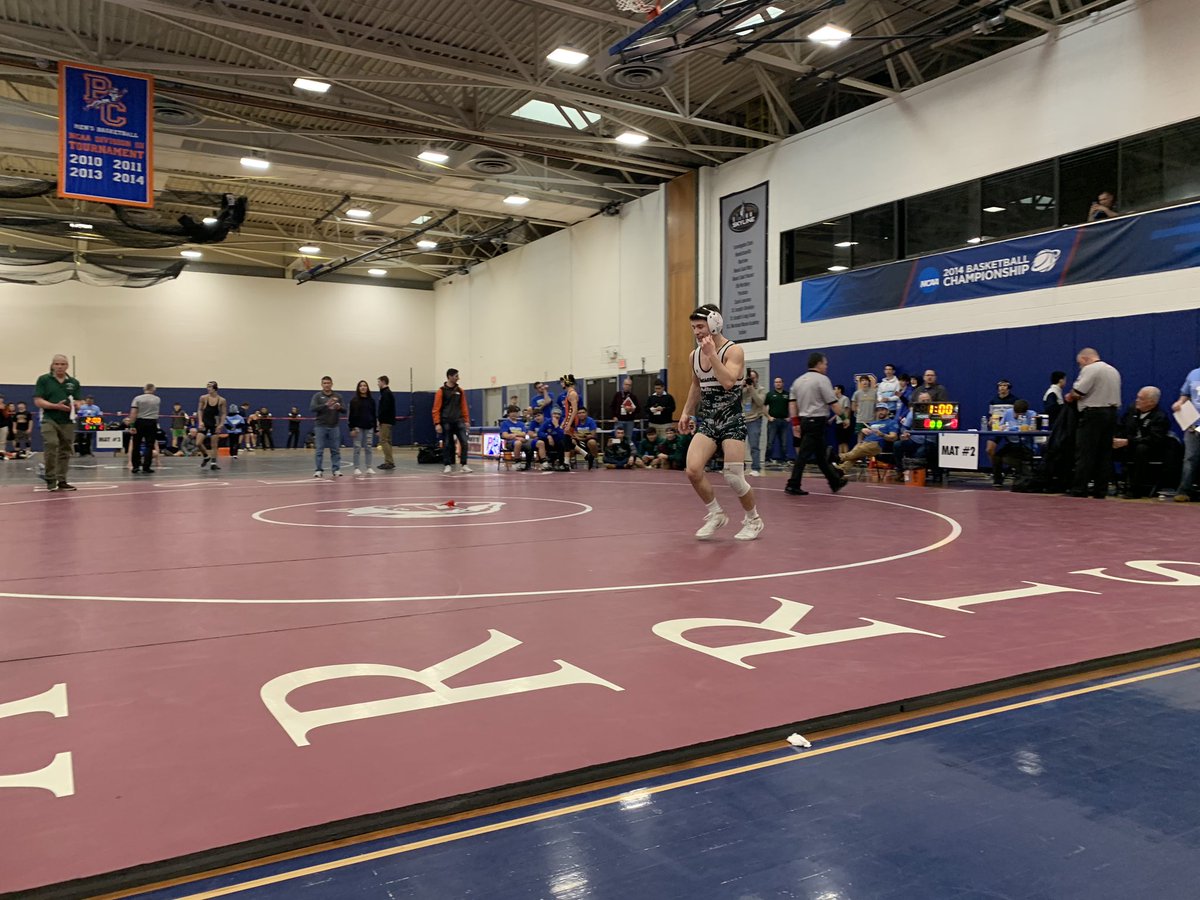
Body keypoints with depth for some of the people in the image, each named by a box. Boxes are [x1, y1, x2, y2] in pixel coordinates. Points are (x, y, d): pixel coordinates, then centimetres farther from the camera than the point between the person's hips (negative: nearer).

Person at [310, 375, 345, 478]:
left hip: (334, 427, 2)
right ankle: (319, 470, 3)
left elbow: (344, 410, 5)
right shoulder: (317, 396, 1)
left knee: (335, 450, 4)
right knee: (319, 450, -1)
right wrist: (326, 405, -24)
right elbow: (312, 408, -11)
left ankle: (336, 469, 9)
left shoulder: (338, 396, 8)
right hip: (320, 426, -2)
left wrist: (339, 407, -19)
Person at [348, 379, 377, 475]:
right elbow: (351, 415, -2)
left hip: (369, 427, 3)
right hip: (358, 427, -3)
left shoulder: (371, 400, 8)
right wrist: (352, 428, -9)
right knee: (357, 448, -1)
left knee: (368, 448, 4)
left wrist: (375, 428, 8)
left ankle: (369, 468, 10)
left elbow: (374, 415, 10)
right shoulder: (354, 400, 0)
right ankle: (356, 468, 4)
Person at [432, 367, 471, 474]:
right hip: (446, 422, -3)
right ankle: (447, 465, 14)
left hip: (459, 421, 3)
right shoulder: (441, 391, -3)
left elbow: (464, 407, 13)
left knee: (464, 442, -7)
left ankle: (463, 465, 0)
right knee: (447, 444, 3)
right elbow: (436, 408, -4)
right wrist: (437, 423, -10)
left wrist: (466, 420, 8)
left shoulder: (460, 391, 10)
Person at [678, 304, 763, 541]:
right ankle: (715, 515, 9)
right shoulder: (695, 355, 7)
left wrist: (712, 353, -27)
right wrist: (686, 412, 20)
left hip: (731, 421, -5)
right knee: (693, 470, -13)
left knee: (733, 477, -7)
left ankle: (753, 520, 18)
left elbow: (728, 382, -29)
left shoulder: (733, 351, -11)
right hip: (707, 421, 5)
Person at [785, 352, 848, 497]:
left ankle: (835, 481, 27)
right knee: (804, 454, -8)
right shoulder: (822, 379, -9)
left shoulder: (798, 380, 11)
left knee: (821, 454, 15)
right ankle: (792, 486, -8)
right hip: (817, 421, -8)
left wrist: (795, 423, 9)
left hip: (804, 421, 8)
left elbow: (792, 403, 8)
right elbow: (832, 403, -12)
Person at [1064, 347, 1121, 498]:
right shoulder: (1114, 370, 19)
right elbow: (1104, 392, 19)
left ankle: (1079, 490, -7)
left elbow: (1077, 393, -17)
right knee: (1105, 454, 8)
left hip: (1093, 414, -8)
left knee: (1084, 454, -6)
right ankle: (1100, 491, 9)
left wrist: (1069, 397, 4)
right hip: (1112, 413, 8)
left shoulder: (1090, 369, -9)